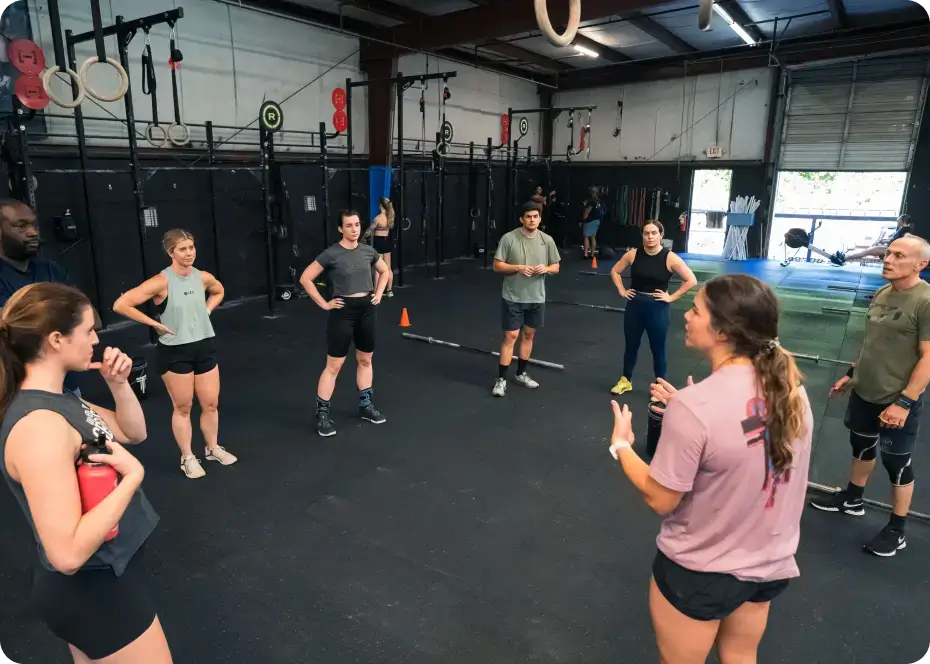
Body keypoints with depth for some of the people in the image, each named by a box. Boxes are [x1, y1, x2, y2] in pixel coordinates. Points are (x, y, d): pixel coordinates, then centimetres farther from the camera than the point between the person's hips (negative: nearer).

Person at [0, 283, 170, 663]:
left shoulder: (56, 400, -1)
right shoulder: (39, 424, -31)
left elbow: (134, 432, 11)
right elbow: (68, 553, -35)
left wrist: (118, 384, -5)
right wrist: (133, 475, -26)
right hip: (96, 589, -9)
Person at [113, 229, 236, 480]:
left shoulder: (203, 277, -2)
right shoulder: (161, 282, -18)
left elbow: (219, 292, 23)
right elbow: (120, 305, -21)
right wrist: (154, 323, -16)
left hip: (205, 346, 5)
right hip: (175, 352, -5)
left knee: (211, 403, 12)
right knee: (183, 407, 7)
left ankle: (213, 449, 33)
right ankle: (187, 458, 23)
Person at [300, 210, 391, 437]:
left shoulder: (368, 251, 2)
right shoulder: (332, 254, -12)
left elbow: (384, 271, 20)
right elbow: (305, 278, -11)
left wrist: (378, 293, 8)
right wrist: (324, 304, -11)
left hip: (367, 309, 5)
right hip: (343, 311, -5)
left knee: (365, 360, 15)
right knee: (334, 365, -1)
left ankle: (366, 406, 30)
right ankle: (322, 413, 10)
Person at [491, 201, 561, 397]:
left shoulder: (547, 240, 0)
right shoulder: (509, 238, -11)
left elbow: (556, 267, 7)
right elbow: (497, 265, -9)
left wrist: (545, 269, -15)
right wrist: (518, 267, -23)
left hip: (536, 298, 4)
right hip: (513, 297, -4)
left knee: (529, 335, 14)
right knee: (510, 337, -4)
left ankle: (521, 374, 30)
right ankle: (501, 379, 4)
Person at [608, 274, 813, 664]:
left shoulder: (694, 407, -31)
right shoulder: (790, 388, -10)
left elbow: (660, 499, -20)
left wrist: (621, 446, -6)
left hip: (700, 571, -6)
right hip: (771, 563, 6)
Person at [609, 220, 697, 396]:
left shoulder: (670, 258, -11)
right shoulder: (633, 254, -3)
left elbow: (691, 281, -10)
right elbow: (615, 271, 11)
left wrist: (671, 297, -11)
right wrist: (622, 290, 2)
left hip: (658, 308, -3)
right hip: (634, 306, 3)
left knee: (658, 349, 8)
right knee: (631, 345, 15)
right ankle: (625, 381, 32)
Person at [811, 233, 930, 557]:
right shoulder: (882, 293, 3)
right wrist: (853, 373, 18)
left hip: (897, 402, -7)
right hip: (864, 393, 7)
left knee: (897, 463, 8)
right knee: (862, 446, 23)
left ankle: (897, 530, 26)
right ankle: (852, 500, 44)